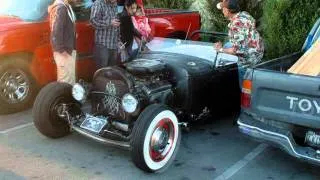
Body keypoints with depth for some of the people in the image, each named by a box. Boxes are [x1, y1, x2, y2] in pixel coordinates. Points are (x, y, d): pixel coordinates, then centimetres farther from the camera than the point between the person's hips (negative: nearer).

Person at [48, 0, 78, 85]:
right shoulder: (61, 8, -17)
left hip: (69, 50, 10)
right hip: (64, 52, -10)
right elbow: (56, 31, -23)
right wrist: (61, 50, -22)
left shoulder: (66, 7, 13)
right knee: (66, 81, -4)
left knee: (70, 79, 16)